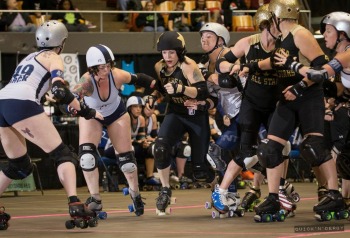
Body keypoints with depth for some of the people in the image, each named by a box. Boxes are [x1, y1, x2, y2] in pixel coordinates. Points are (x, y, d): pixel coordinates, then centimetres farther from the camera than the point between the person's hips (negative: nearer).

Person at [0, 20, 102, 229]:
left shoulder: (30, 58, 33)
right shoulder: (54, 58, 11)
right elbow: (59, 91, -5)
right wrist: (86, 112, 2)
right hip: (21, 104, -7)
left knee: (20, 166, 22)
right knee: (62, 155, -3)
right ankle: (75, 204, -21)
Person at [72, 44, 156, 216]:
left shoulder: (117, 76, -32)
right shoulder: (87, 81, -39)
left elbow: (138, 79, -13)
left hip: (116, 114, 1)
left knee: (126, 158, 3)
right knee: (86, 155, -19)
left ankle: (135, 193, 31)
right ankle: (95, 199, -3)